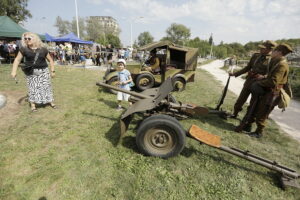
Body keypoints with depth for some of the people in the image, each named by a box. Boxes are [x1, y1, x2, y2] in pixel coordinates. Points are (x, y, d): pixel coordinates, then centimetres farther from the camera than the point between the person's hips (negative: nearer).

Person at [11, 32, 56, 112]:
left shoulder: (43, 50, -1)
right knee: (32, 88, 2)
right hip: (31, 72, 0)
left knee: (47, 87, 5)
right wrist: (14, 71, -9)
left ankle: (51, 102, 18)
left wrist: (52, 71, 2)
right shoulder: (24, 49, 0)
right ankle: (32, 105, 12)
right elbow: (17, 60, 1)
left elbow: (50, 60, 7)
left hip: (43, 71, 0)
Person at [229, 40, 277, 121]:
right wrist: (235, 74, 11)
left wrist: (262, 77, -32)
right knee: (240, 101, 12)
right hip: (249, 82, 4)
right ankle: (235, 114, 34)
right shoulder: (255, 55, 4)